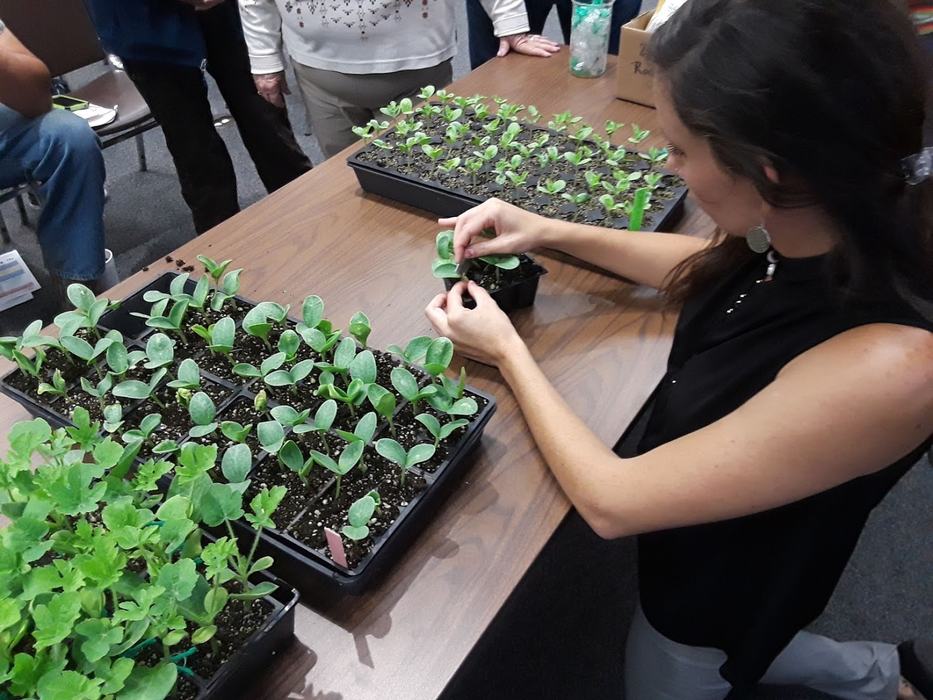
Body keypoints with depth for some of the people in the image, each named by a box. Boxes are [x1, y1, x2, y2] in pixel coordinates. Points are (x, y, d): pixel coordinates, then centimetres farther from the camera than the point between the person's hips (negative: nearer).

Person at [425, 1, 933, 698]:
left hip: (722, 582, -6)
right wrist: (550, 231, -9)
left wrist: (506, 349, -21)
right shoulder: (835, 223, -20)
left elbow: (611, 500, -34)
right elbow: (719, 267, 2)